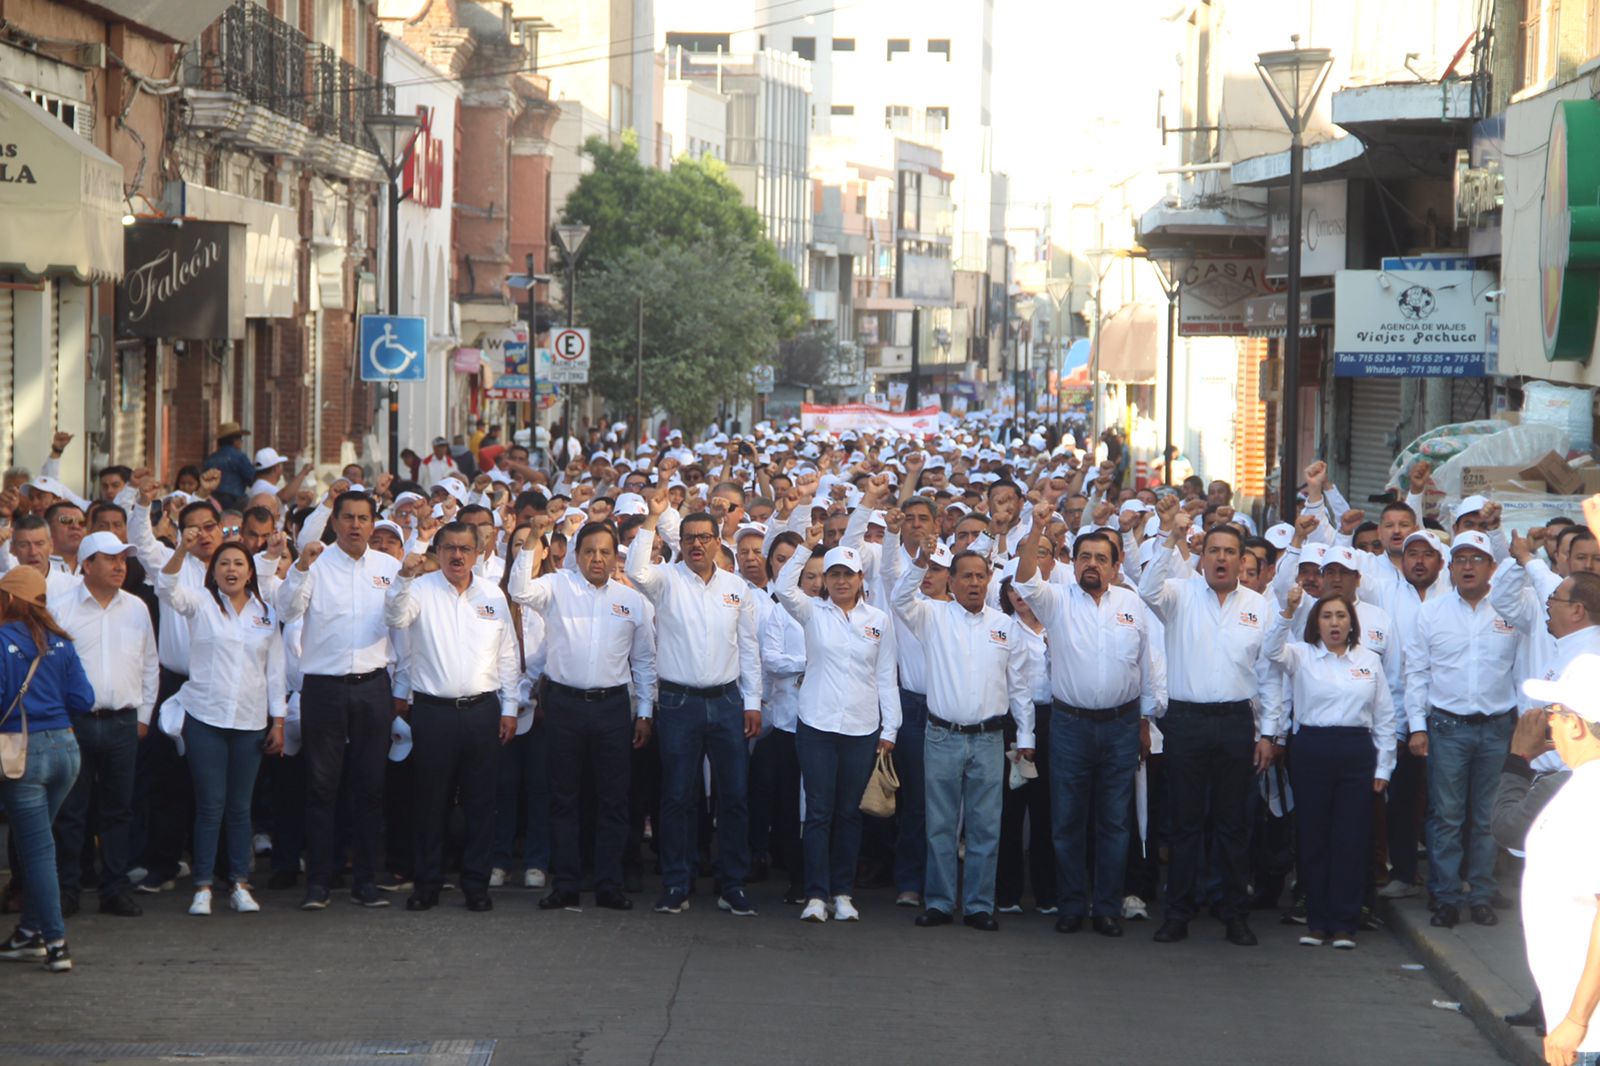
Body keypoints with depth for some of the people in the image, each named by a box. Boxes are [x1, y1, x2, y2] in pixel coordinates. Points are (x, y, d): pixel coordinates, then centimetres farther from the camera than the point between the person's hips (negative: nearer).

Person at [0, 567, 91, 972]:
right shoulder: (60, 643, 4)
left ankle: (56, 942, -2)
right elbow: (83, 699, 2)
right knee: (34, 843, 19)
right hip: (64, 747, 5)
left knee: (36, 847, 0)